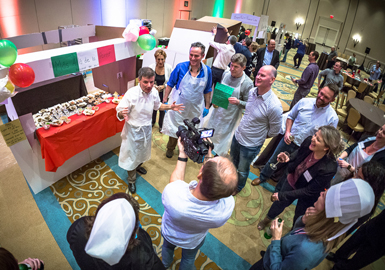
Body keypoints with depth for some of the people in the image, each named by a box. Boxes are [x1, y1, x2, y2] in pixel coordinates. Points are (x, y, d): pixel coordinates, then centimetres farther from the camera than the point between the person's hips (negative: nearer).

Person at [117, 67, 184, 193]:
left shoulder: (154, 92, -13)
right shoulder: (131, 94, -28)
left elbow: (157, 105, 9)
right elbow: (119, 114, -23)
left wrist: (170, 107, -8)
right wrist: (122, 114, -47)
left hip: (147, 128, 5)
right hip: (133, 130, -5)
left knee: (142, 151, 28)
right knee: (131, 154, 11)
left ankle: (137, 166, 60)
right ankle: (131, 180, 36)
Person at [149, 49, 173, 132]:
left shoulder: (169, 68, -16)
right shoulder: (151, 67, -15)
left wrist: (163, 86, -24)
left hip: (164, 93, -1)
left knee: (162, 109, 15)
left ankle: (161, 125, 40)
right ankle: (152, 122, 52)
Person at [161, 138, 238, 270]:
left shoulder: (171, 193, -48)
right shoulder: (227, 207, -44)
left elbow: (176, 181, -22)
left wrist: (182, 154, -16)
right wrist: (208, 154, -19)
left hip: (169, 233, 1)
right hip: (193, 242, -1)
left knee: (167, 247, 39)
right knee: (188, 258, 36)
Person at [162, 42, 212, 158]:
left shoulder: (207, 71, -8)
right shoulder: (180, 67, -15)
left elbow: (207, 91, 4)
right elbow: (170, 85, -4)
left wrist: (207, 107, 6)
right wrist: (165, 100, -4)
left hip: (195, 109, 2)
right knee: (174, 128, 13)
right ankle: (170, 148, 39)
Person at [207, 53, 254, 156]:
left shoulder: (247, 83, -19)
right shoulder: (226, 74, -3)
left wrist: (238, 102, -31)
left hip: (231, 116, -5)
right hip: (218, 110, 5)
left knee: (223, 140, 9)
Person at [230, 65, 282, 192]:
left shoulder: (274, 106, -30)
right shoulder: (251, 92, -10)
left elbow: (274, 130, -15)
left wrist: (260, 136, -3)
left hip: (251, 145, -6)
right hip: (237, 135, 6)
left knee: (242, 170, 19)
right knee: (233, 161, 30)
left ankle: (238, 187, 50)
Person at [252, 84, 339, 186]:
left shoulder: (333, 118, -16)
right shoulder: (304, 102, -11)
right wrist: (287, 131, -11)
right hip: (288, 140, 2)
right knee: (272, 161, 18)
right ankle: (262, 178, 46)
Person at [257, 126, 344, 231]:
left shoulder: (329, 168, -40)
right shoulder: (308, 141, -29)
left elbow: (310, 191, -28)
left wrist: (282, 195, -24)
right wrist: (288, 159, -26)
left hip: (307, 198, -3)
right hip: (291, 181, 3)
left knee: (299, 219, 24)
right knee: (279, 203, 27)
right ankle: (267, 219, 59)